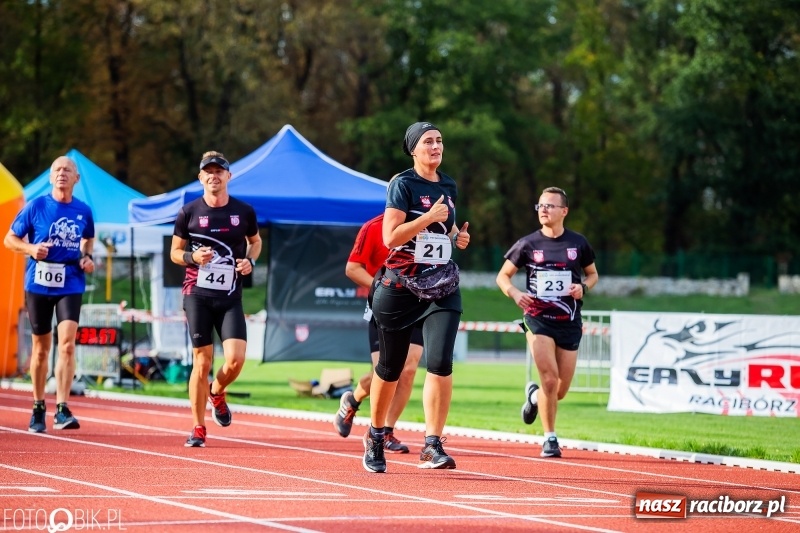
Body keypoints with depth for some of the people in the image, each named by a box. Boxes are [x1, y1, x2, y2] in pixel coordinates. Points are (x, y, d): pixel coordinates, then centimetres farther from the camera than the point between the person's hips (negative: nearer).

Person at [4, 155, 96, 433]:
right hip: (38, 285, 0)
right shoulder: (36, 206, -2)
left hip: (70, 285, 0)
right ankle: (38, 408, 24)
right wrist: (30, 248, -15)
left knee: (67, 343, -16)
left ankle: (62, 410, -17)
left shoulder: (83, 211, 5)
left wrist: (87, 257, 5)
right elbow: (10, 238, 4)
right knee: (40, 348, 8)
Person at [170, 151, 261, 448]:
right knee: (202, 361, -2)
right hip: (197, 295, -1)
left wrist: (250, 260, 0)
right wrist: (193, 257, -13)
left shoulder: (244, 212, 4)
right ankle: (198, 428, 9)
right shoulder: (189, 212, 1)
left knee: (236, 359, -12)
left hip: (230, 297, 1)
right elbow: (175, 252, 8)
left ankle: (217, 393, 22)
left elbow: (256, 241, 21)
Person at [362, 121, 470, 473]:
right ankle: (375, 437, 29)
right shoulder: (403, 184, -6)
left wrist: (457, 236, 8)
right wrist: (429, 217, -21)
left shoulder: (448, 186, 13)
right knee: (390, 367, 8)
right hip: (400, 286, -4)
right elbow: (390, 237, -15)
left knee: (440, 362, -15)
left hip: (442, 289, 4)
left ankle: (432, 445, -15)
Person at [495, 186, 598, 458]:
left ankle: (534, 395, 41)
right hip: (538, 319, -2)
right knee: (550, 379, -17)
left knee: (560, 391, 5)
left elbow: (592, 274, 17)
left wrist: (583, 287, -6)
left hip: (569, 322, 2)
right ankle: (549, 438, -1)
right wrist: (514, 293, -14)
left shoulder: (578, 243, 3)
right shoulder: (528, 244, -1)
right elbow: (503, 275, 7)